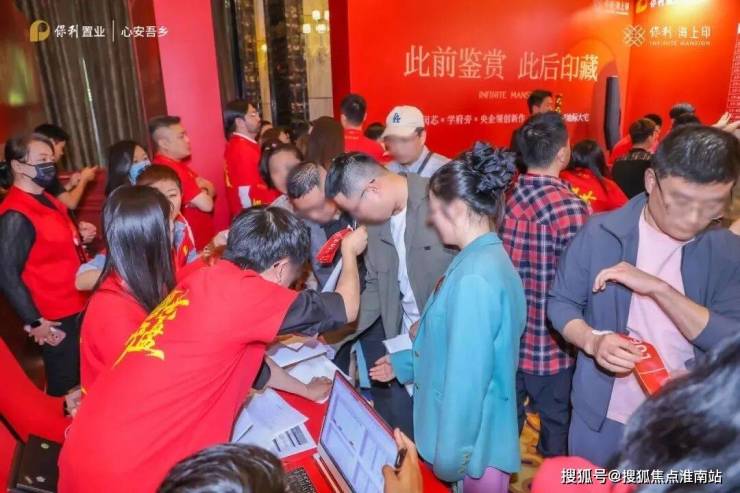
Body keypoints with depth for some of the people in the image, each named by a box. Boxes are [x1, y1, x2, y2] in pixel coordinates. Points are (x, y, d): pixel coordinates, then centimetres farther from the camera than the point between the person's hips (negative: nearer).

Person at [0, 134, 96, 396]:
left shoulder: (47, 200, 9)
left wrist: (80, 236, 3)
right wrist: (34, 321, -19)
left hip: (77, 307, 9)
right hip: (56, 318, -9)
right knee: (66, 385, 8)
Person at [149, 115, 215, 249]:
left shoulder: (176, 164, 8)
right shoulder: (171, 169, -23)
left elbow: (212, 190, 10)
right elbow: (206, 204, -25)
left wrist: (200, 187, -12)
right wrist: (203, 189, -3)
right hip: (194, 243, -9)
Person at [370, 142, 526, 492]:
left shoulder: (474, 278, -28)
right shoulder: (485, 259, 3)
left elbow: (466, 380, -25)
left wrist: (449, 460, -16)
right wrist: (405, 362, 16)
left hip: (470, 446, -8)